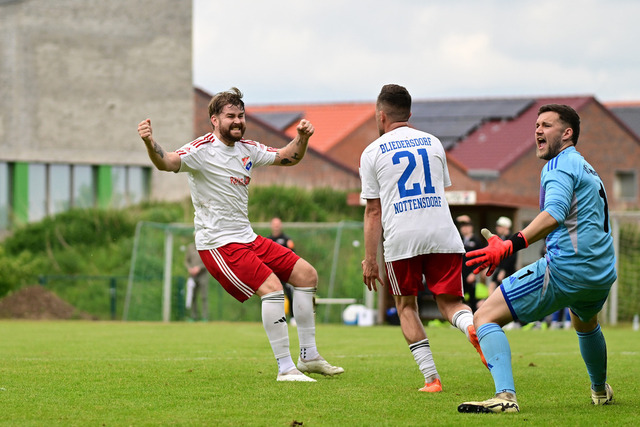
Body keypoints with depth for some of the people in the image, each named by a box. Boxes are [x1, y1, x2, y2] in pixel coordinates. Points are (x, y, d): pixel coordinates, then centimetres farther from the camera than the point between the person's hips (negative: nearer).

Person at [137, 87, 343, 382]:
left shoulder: (247, 149, 10)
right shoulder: (203, 150, -14)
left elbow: (286, 158, 23)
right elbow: (167, 162, -31)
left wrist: (302, 137, 4)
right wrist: (150, 143, -51)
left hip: (247, 238, 9)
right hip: (218, 244, -9)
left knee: (307, 275, 9)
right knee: (272, 286, -24)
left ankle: (309, 358, 17)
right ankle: (285, 368, -17)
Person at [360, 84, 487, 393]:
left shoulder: (372, 152, 6)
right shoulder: (433, 142, 16)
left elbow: (373, 211, 4)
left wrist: (370, 260, 6)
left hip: (401, 239, -2)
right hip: (442, 234, 2)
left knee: (406, 306, 13)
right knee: (450, 301, 6)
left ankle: (431, 377, 2)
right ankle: (474, 327, -30)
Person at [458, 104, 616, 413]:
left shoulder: (560, 165, -7)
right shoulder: (589, 170, 23)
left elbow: (555, 213, -26)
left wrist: (510, 245, -37)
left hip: (565, 270, -9)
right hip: (602, 273, 9)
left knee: (485, 317, -10)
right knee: (585, 323, 42)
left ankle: (505, 396, -28)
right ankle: (600, 391, 57)